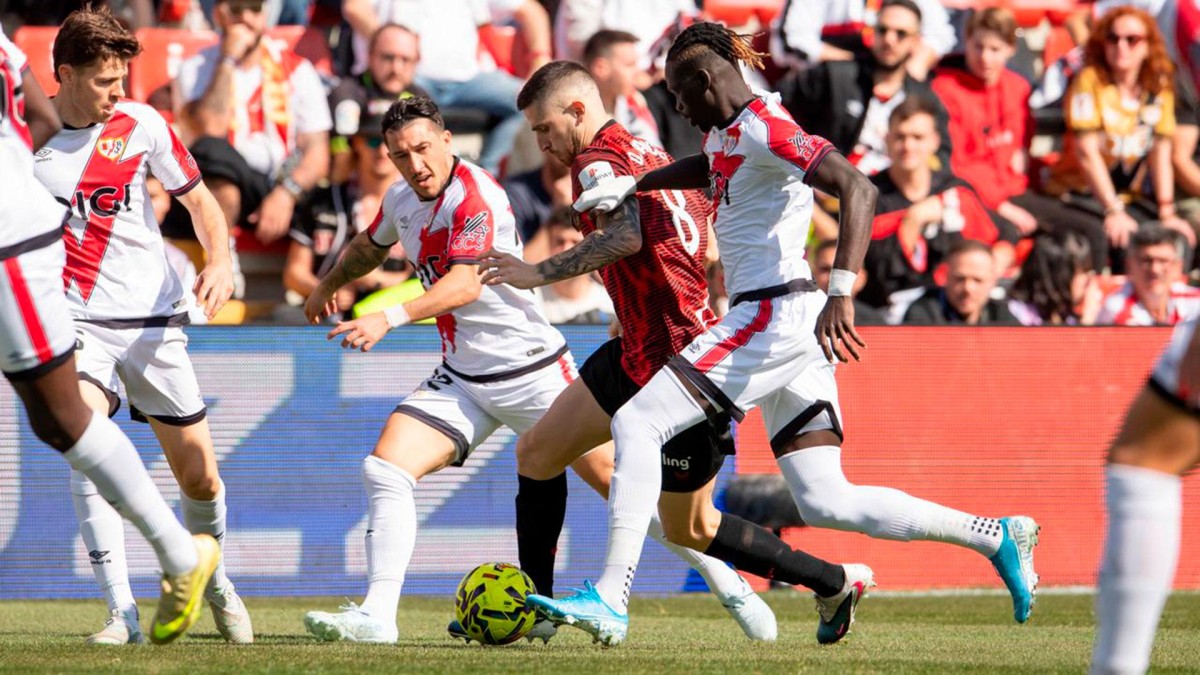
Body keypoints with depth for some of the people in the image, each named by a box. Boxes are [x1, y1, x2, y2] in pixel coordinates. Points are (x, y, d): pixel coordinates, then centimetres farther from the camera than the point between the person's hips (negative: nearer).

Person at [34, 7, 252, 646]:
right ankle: (123, 613, -23)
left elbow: (198, 198, 6)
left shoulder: (140, 124, -3)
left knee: (199, 477, 4)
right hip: (79, 321, -2)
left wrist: (220, 261, -11)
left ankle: (213, 580, 35)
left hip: (154, 319, 2)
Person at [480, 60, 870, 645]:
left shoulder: (599, 162, -16)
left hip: (676, 362, -10)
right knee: (536, 454, 15)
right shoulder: (644, 152, 13)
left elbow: (625, 236, -36)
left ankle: (836, 582, 12)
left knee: (689, 530, 2)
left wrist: (539, 273, -32)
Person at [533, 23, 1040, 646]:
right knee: (824, 502, 5)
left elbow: (858, 189, -24)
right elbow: (709, 168, 43)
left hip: (775, 315, -10)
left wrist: (841, 292, -35)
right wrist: (629, 185, 28)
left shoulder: (762, 128, -12)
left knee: (636, 423, -11)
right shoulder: (726, 133, 17)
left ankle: (609, 600, -17)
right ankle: (997, 536, 5)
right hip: (794, 330, 10)